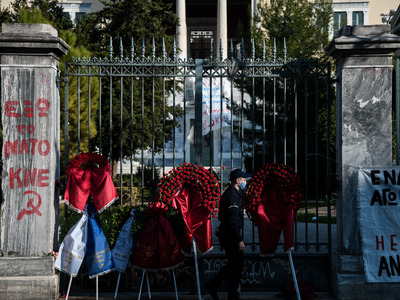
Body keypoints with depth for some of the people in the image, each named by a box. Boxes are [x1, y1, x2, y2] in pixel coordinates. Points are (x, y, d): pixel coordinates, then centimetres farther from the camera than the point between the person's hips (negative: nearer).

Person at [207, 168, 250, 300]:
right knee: (236, 266, -2)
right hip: (230, 235, -10)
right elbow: (232, 221, -24)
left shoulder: (230, 193, 15)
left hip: (226, 234, 10)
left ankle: (212, 285, 22)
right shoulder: (233, 196, -19)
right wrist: (240, 240, -24)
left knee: (233, 264, 17)